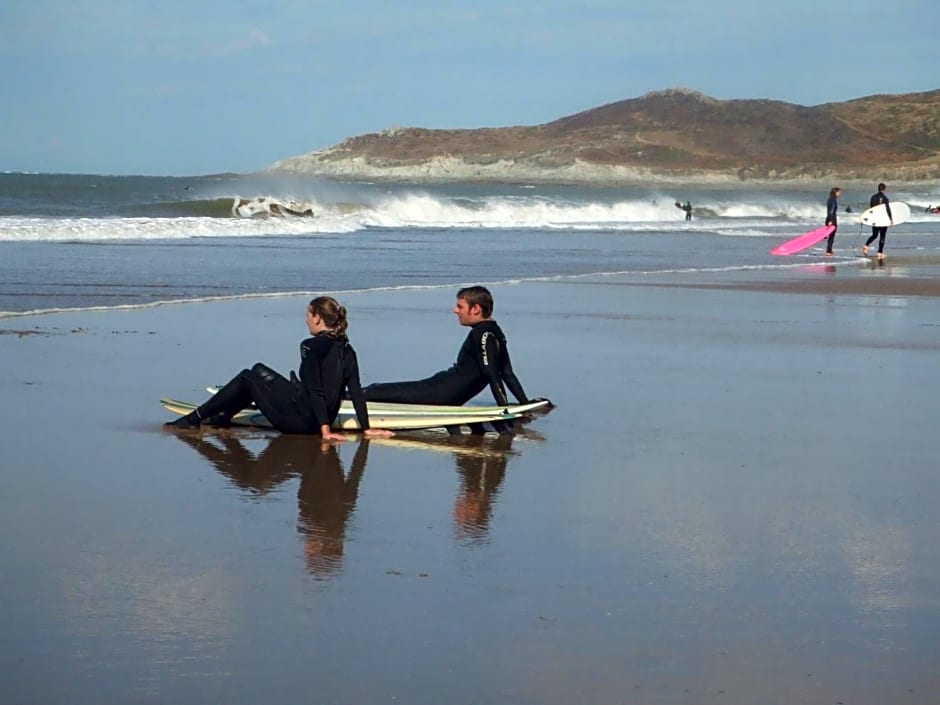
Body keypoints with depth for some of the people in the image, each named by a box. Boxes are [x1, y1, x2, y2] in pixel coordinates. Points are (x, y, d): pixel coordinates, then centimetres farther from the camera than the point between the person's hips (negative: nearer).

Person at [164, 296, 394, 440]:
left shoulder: (311, 346, -18)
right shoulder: (347, 350, 4)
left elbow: (315, 390, -23)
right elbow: (356, 391, 0)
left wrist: (324, 430, -24)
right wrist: (366, 428, 1)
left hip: (300, 419, -8)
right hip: (318, 421, 8)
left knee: (247, 379, 9)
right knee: (258, 371, 23)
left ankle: (194, 419, 17)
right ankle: (222, 416, 36)